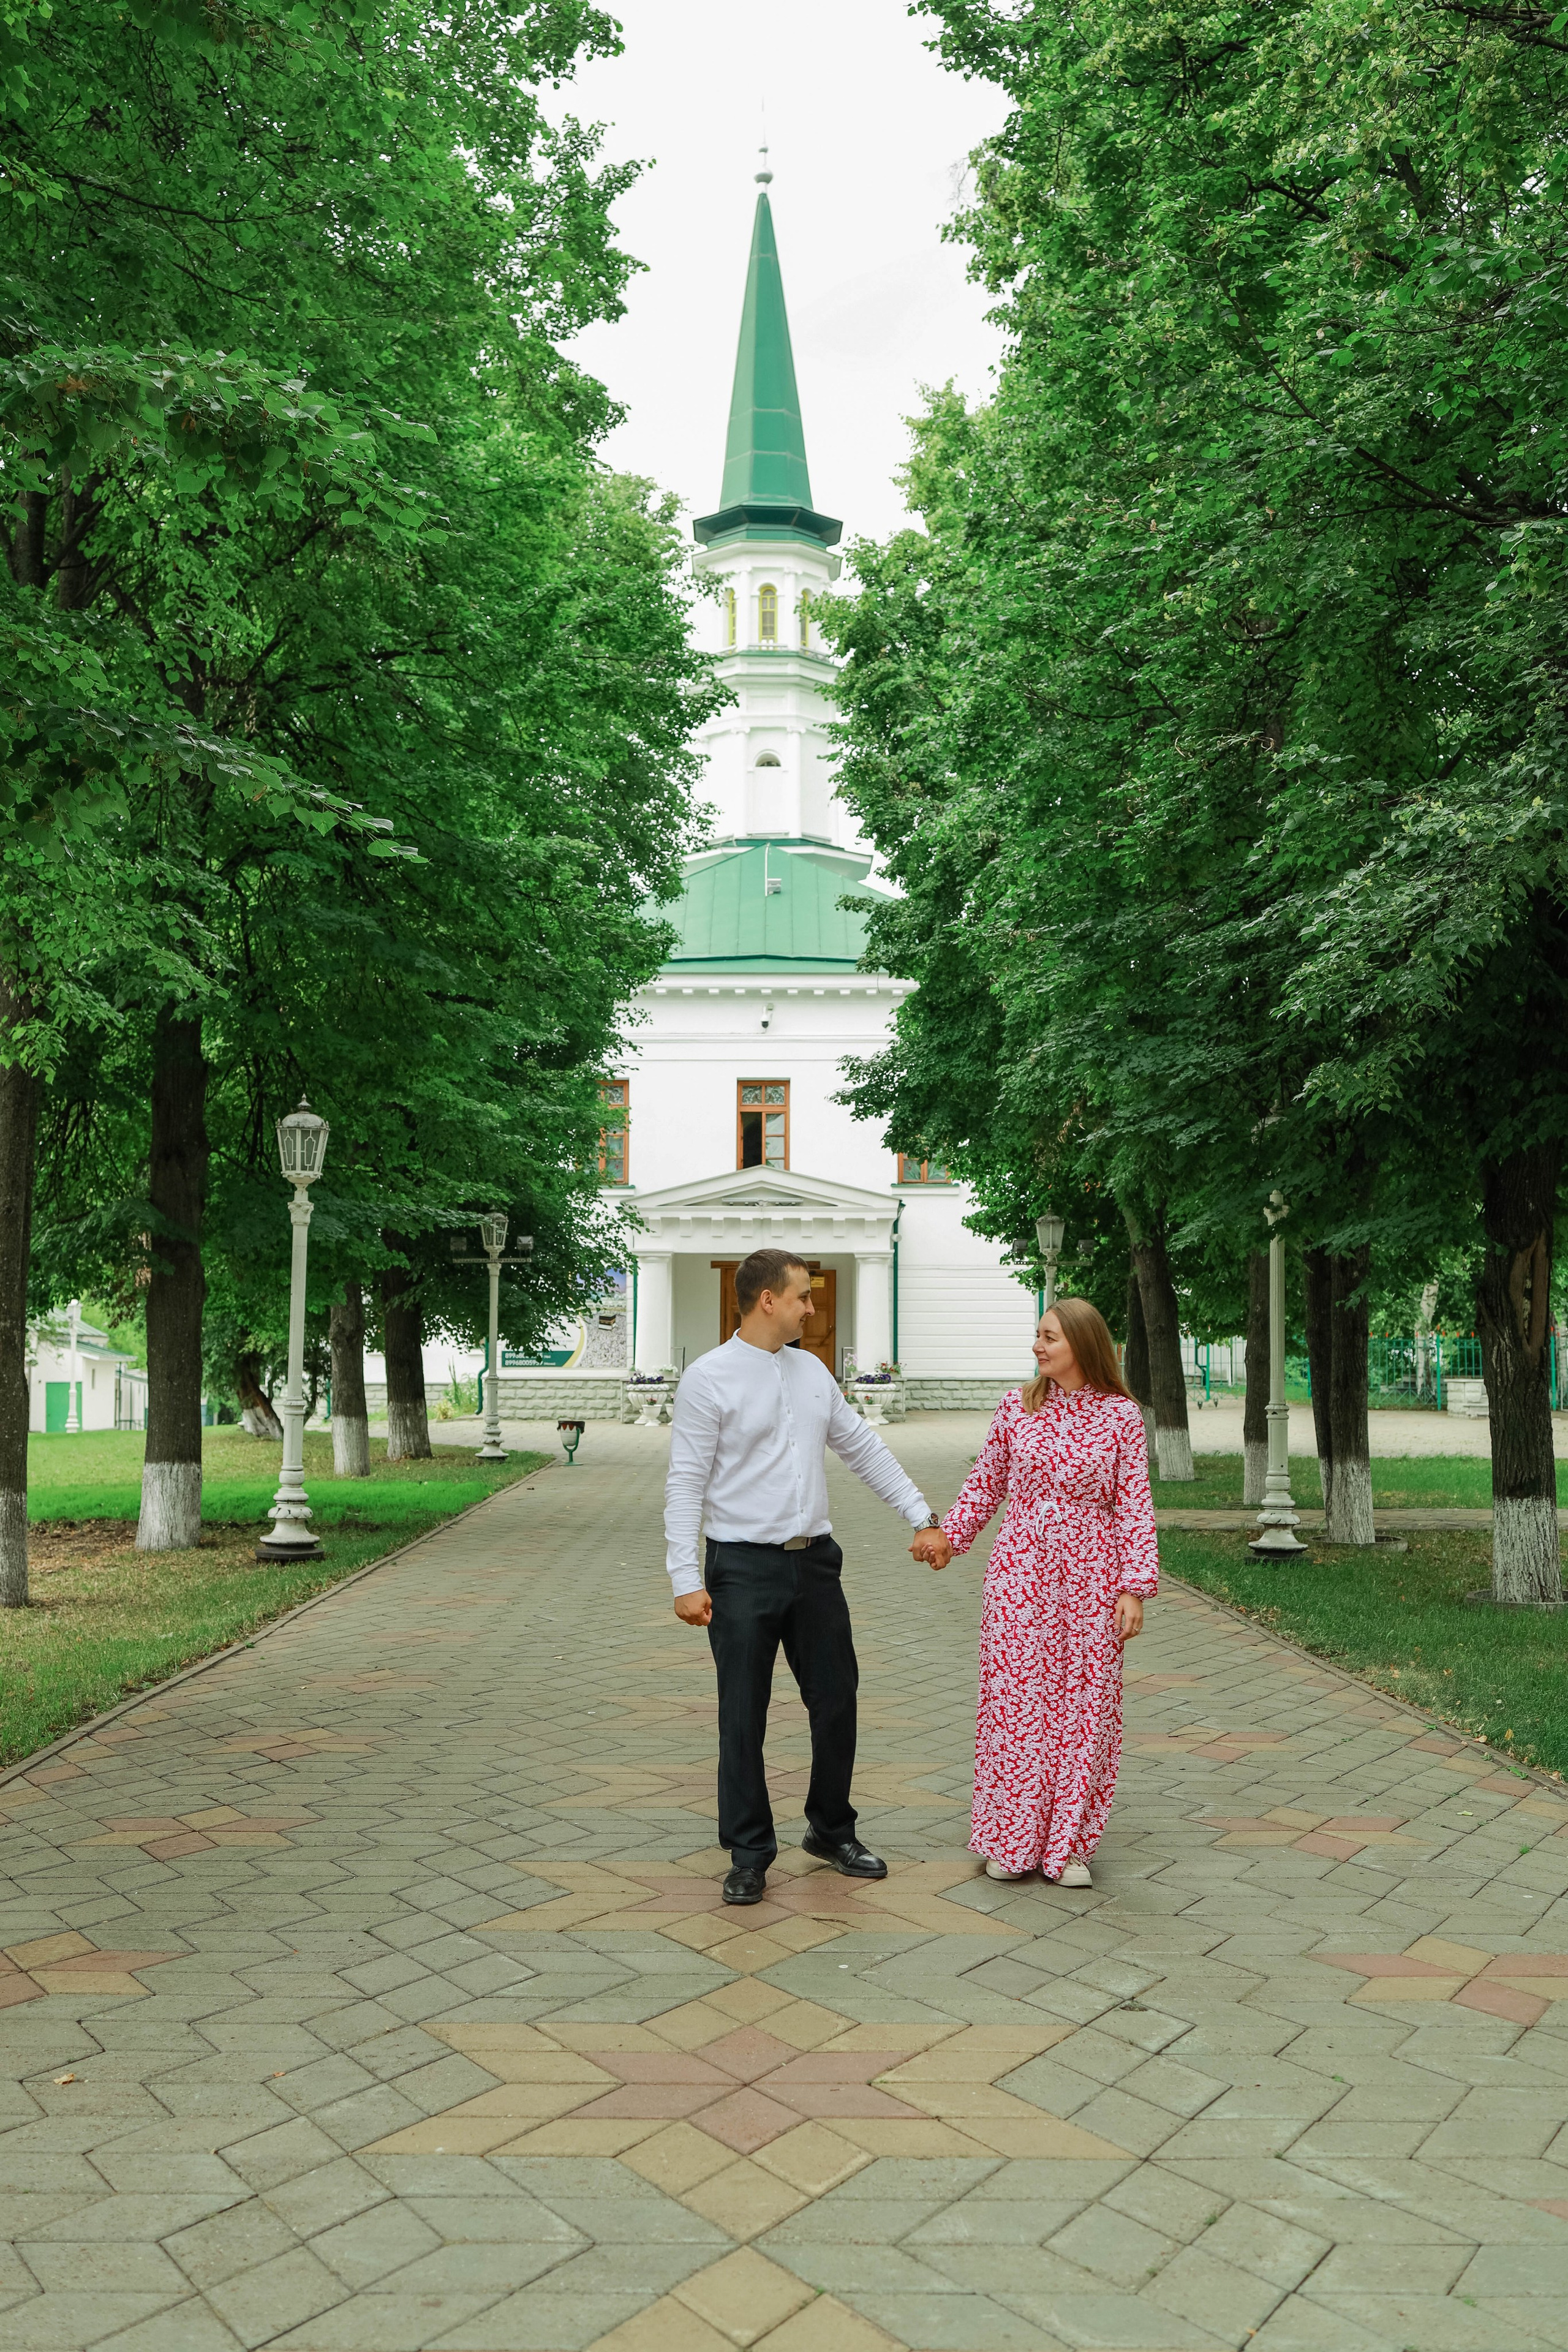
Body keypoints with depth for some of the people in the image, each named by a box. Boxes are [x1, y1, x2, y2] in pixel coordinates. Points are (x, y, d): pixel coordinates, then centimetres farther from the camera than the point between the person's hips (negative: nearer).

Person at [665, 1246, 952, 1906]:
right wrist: (686, 1579, -17)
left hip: (814, 1560, 6)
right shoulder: (708, 1378, -10)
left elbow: (864, 1449, 16)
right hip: (744, 1567, -6)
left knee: (836, 1701, 12)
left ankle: (832, 1831, 32)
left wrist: (925, 1518, 13)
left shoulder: (813, 1371, 9)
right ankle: (749, 1855, 18)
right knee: (744, 1716, 3)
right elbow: (686, 1484, -11)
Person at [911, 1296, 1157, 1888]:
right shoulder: (1016, 1407, 3)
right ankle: (1013, 1840, 17)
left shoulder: (1121, 1415, -2)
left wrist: (1135, 1587, -7)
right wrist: (946, 1537, 3)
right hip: (1021, 1572, 1)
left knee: (1084, 1705, 5)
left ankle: (1067, 1845, 18)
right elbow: (985, 1485, 12)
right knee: (1014, 1700, 3)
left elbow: (1134, 1506, -2)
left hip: (1091, 1578, -1)